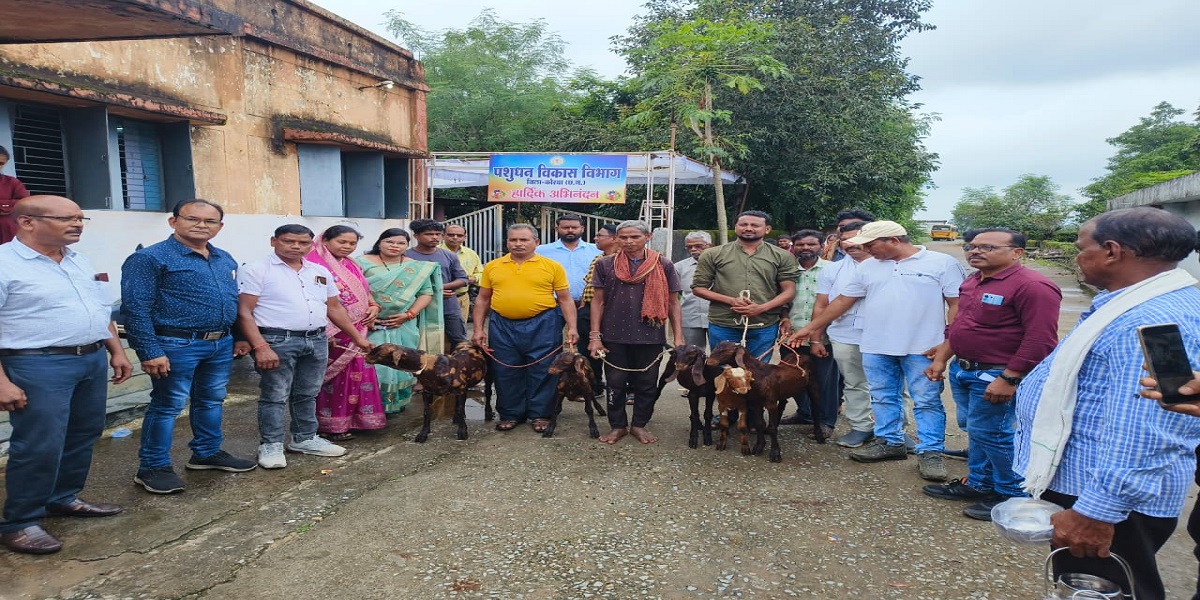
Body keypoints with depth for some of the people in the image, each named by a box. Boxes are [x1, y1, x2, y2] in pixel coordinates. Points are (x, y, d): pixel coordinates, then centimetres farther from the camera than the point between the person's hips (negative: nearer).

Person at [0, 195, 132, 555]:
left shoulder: (80, 263, 12)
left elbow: (102, 312, 20)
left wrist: (116, 351, 15)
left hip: (93, 361, 8)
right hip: (38, 366, -8)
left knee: (82, 437, 15)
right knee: (39, 446, -4)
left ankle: (64, 499, 32)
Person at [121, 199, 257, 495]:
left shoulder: (226, 260, 12)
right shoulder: (149, 258, -10)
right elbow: (136, 309, -14)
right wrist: (150, 352, -19)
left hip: (221, 344, 7)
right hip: (177, 345, -7)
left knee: (211, 401, 17)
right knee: (167, 405, 1)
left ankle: (207, 453, 32)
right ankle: (152, 468, 14)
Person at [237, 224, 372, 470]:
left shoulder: (320, 272, 12)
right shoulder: (255, 271, -4)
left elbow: (335, 308, 18)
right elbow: (244, 312, -9)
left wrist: (357, 337, 16)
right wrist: (260, 347, -19)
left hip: (317, 341, 6)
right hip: (277, 341, -5)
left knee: (307, 394, 14)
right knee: (274, 396, 1)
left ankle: (304, 439, 27)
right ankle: (271, 445, 13)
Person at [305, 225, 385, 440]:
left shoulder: (352, 266, 14)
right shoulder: (313, 264, -11)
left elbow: (364, 292, 24)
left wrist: (373, 307, 3)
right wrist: (323, 331, -20)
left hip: (357, 331, 8)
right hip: (331, 332, -8)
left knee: (355, 373, 11)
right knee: (332, 375, -1)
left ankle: (350, 418, 24)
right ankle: (329, 425, 10)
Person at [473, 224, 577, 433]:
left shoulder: (552, 266, 0)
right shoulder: (493, 267, 7)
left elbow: (565, 299, 1)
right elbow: (482, 299, 11)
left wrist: (572, 328, -6)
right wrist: (478, 329, 6)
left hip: (542, 326, -2)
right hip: (502, 326, 2)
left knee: (541, 371, 3)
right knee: (506, 372, 8)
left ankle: (540, 414, 17)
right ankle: (510, 414, 22)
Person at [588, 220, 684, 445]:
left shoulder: (663, 265, 1)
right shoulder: (605, 264, 3)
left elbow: (673, 303, 4)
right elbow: (598, 301, 4)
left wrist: (678, 337, -2)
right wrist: (595, 336, -3)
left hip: (650, 337, 0)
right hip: (614, 337, 0)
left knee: (647, 384, 9)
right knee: (615, 383, 9)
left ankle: (639, 425, 26)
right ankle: (617, 426, 24)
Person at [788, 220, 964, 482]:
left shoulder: (942, 263, -4)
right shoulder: (868, 267, 9)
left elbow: (957, 304, -5)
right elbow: (842, 302, 13)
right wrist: (810, 328, 12)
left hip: (923, 349, -4)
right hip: (876, 348, 5)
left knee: (927, 401, 2)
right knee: (883, 399, 12)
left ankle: (931, 452, 12)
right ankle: (890, 442, 27)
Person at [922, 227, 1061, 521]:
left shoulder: (1032, 286, -19)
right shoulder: (973, 282, 11)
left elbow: (1040, 340, -23)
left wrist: (1008, 379, -24)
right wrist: (941, 359, 18)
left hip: (996, 375, -9)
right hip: (962, 370, 9)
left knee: (990, 433, -2)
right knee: (974, 430, 17)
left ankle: (1015, 495, 14)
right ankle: (978, 484, 30)